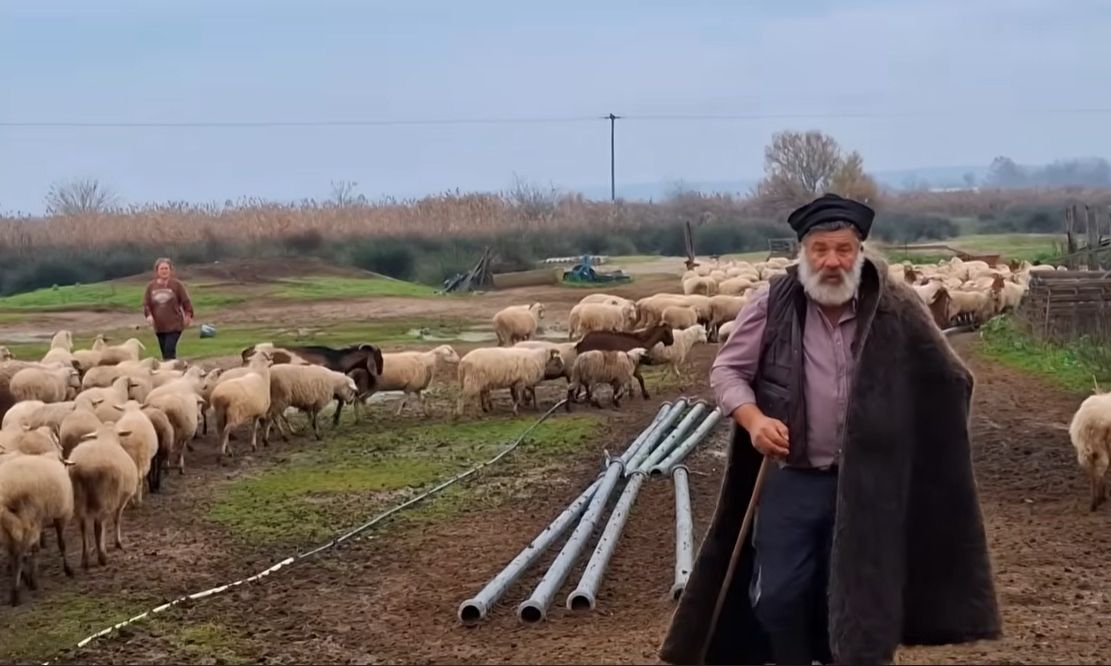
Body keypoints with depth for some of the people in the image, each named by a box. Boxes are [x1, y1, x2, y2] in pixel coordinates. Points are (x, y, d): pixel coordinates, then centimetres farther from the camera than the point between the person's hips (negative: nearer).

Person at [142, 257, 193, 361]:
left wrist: (188, 315, 0)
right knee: (164, 352, 9)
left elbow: (186, 301, -1)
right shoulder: (151, 286, 3)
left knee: (169, 350, -16)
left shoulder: (176, 284, -6)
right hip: (159, 326, 4)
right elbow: (146, 303, 7)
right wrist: (149, 315, -9)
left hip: (175, 325, -4)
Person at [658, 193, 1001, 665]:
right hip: (790, 478, 0)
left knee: (854, 595, 11)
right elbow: (726, 369, -2)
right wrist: (752, 419, -19)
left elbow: (945, 381, 6)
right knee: (777, 595, 2)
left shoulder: (894, 310, -5)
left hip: (865, 482, 1)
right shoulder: (772, 304, -7)